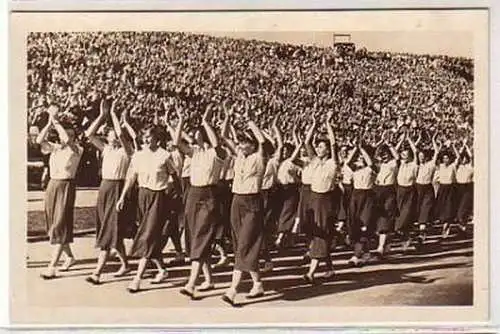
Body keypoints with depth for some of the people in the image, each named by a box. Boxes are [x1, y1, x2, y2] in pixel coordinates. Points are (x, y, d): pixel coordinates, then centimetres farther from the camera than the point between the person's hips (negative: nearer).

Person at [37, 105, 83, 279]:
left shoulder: (77, 150, -6)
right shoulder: (54, 147, 8)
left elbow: (68, 139, -25)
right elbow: (39, 140, -6)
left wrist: (56, 120, -17)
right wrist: (50, 122, -11)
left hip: (66, 187, -6)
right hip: (52, 185, 6)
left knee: (60, 226, -8)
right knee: (53, 225, 12)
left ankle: (52, 266, -9)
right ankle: (69, 257, 29)